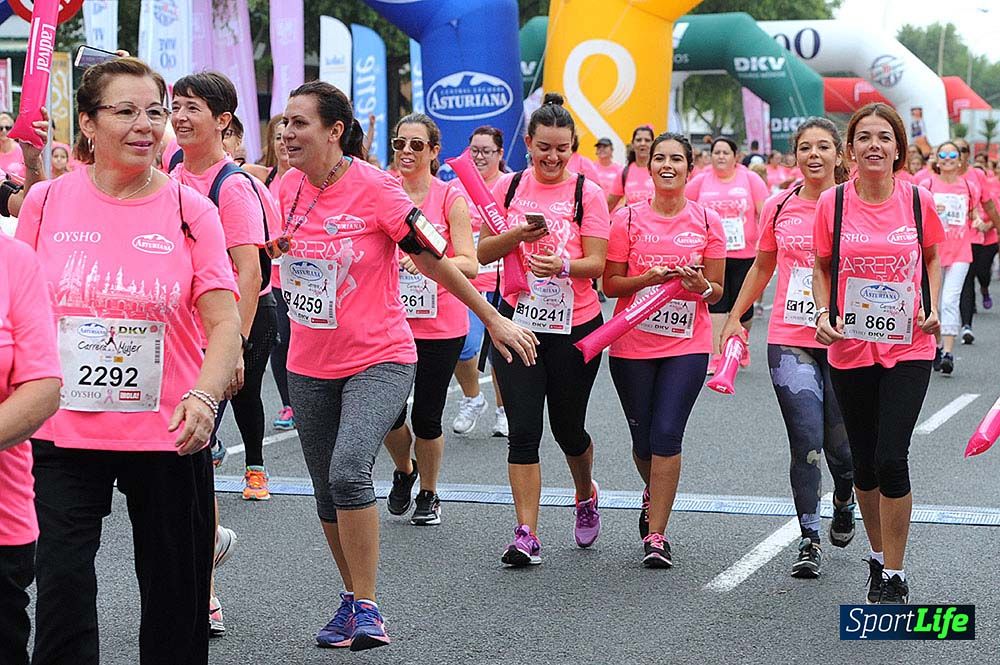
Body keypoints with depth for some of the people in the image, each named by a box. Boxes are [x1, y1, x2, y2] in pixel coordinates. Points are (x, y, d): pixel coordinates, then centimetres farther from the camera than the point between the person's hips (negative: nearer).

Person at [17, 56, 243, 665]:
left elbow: (225, 322, -10)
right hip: (64, 432, 1)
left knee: (175, 595, 10)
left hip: (167, 433, 0)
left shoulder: (190, 210, -4)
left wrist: (204, 396, -27)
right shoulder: (47, 201, 1)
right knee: (62, 588, -6)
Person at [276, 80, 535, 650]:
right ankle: (353, 597, 31)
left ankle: (366, 607, -14)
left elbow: (434, 260, -9)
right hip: (309, 367, 6)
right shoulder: (289, 188, 1)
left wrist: (495, 320, -4)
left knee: (348, 472, -26)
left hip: (378, 359, -6)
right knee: (328, 494, 12)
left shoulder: (375, 188, -15)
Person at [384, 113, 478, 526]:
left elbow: (469, 263, -10)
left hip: (440, 325, -2)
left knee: (426, 417, 2)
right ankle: (403, 471, 32)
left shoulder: (450, 197, -5)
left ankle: (428, 494, 25)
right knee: (389, 413, 0)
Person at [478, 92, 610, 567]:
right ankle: (526, 534, -4)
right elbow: (483, 252, 3)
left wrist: (563, 265, -28)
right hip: (518, 322, 1)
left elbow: (596, 263, -7)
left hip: (575, 326, -1)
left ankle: (586, 494, 42)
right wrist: (518, 234, -16)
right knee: (523, 430, -6)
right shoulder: (509, 187, 4)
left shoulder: (587, 193, -3)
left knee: (568, 428, 10)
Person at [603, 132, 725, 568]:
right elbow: (610, 284, 1)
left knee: (667, 434, -12)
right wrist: (649, 277, -16)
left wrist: (701, 284, -16)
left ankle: (656, 533, -4)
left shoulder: (707, 221, 3)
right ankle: (653, 494, 42)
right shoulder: (627, 219, 1)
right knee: (643, 439, 9)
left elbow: (717, 292, 7)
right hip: (632, 346, 1)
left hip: (687, 346, -1)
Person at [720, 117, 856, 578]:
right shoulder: (778, 208, 6)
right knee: (806, 441, -9)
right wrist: (734, 317, 16)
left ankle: (844, 498, 40)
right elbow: (762, 267, 20)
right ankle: (809, 539, 2)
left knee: (838, 444, 6)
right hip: (789, 340, 1)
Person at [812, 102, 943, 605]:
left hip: (908, 350, -1)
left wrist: (932, 307, -2)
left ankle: (894, 577, 2)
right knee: (863, 462, 11)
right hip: (850, 350, 2)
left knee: (891, 459, -11)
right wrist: (823, 313, -8)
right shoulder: (833, 203, -3)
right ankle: (878, 557, 33)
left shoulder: (918, 201, -3)